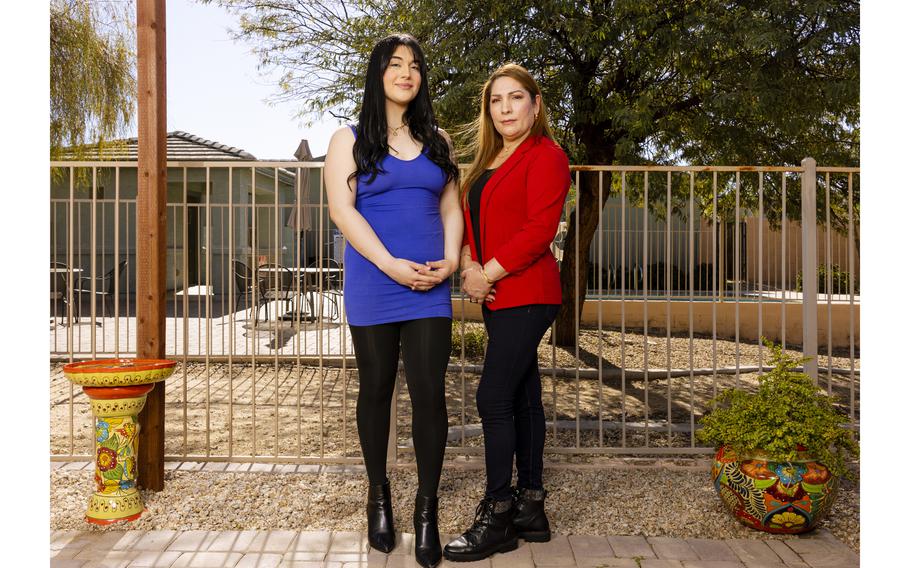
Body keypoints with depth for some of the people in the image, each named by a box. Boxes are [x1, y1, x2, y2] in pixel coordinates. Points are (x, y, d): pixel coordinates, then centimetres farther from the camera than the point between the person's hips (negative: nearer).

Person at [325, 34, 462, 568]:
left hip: (430, 288, 2)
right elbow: (342, 208, -6)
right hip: (373, 288, -2)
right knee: (376, 390, 9)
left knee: (430, 393, -3)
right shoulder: (350, 140, 5)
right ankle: (379, 496, 26)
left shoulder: (437, 141, 15)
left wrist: (451, 260, -5)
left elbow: (450, 207, 13)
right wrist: (392, 265, -15)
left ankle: (427, 510, 8)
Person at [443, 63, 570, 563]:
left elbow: (539, 231, -16)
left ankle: (496, 519, 0)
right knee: (522, 398, 12)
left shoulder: (545, 155, -7)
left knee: (494, 399, -10)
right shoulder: (489, 160, 19)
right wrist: (469, 265, -4)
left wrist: (488, 274, -15)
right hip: (498, 296, 9)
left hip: (526, 293, -9)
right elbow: (471, 218, 14)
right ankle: (530, 509, 21)